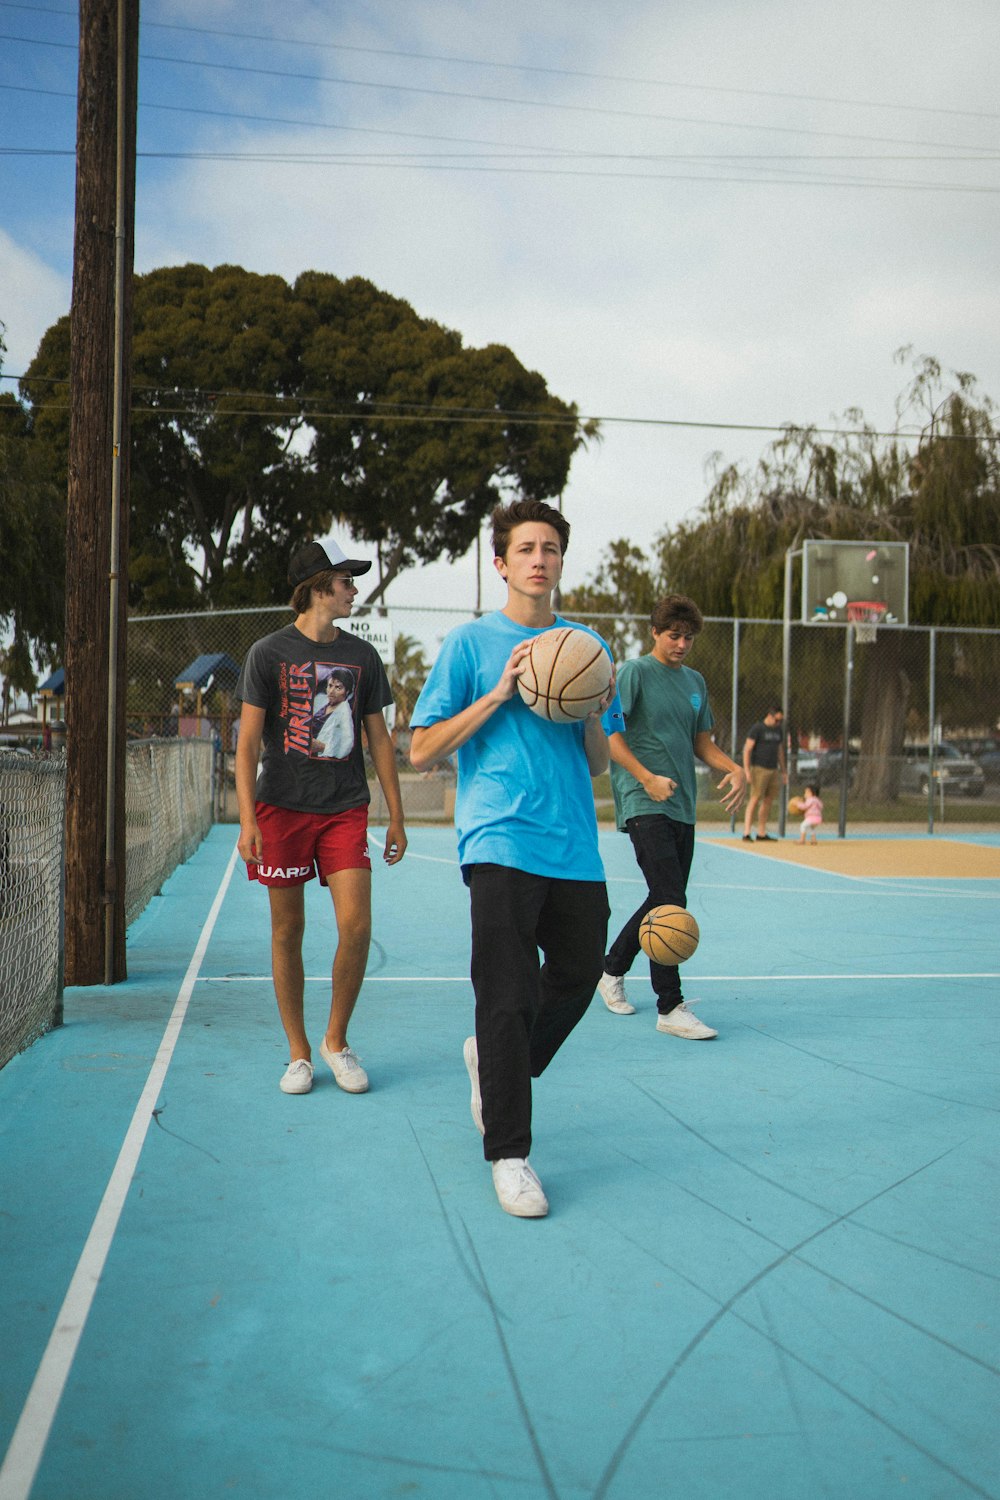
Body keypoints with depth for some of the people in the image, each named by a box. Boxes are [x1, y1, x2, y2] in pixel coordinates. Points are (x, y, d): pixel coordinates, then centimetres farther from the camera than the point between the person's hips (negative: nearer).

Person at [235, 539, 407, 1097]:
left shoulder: (362, 655, 9)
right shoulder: (269, 653, 0)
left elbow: (379, 738, 13)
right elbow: (248, 741, -2)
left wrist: (397, 817, 10)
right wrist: (247, 818, -12)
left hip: (346, 809, 2)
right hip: (282, 807, -2)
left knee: (357, 925, -9)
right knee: (288, 931, 3)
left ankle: (337, 1040, 12)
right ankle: (299, 1052, 17)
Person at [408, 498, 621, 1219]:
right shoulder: (471, 642, 3)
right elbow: (421, 752, -1)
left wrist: (594, 714, -4)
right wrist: (498, 695, -10)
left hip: (575, 847, 5)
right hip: (501, 842, -5)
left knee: (577, 977, 12)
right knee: (508, 996, -8)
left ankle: (495, 1061, 39)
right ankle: (508, 1153, 5)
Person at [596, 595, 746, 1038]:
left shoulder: (695, 681, 17)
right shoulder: (634, 672, -4)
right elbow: (610, 735, -9)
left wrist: (734, 768, 2)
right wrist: (648, 779, -19)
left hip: (682, 807, 8)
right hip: (644, 805, -8)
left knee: (666, 900, 12)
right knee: (671, 901, -14)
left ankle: (612, 969, 31)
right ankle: (670, 1007, -10)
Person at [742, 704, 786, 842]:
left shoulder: (779, 730, 15)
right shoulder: (757, 728, -6)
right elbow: (747, 749, -10)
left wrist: (783, 771, 19)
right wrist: (747, 770, -17)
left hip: (773, 770, 7)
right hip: (759, 768, -7)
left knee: (768, 801, 6)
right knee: (755, 799, -11)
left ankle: (761, 833, 12)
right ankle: (746, 833, -13)